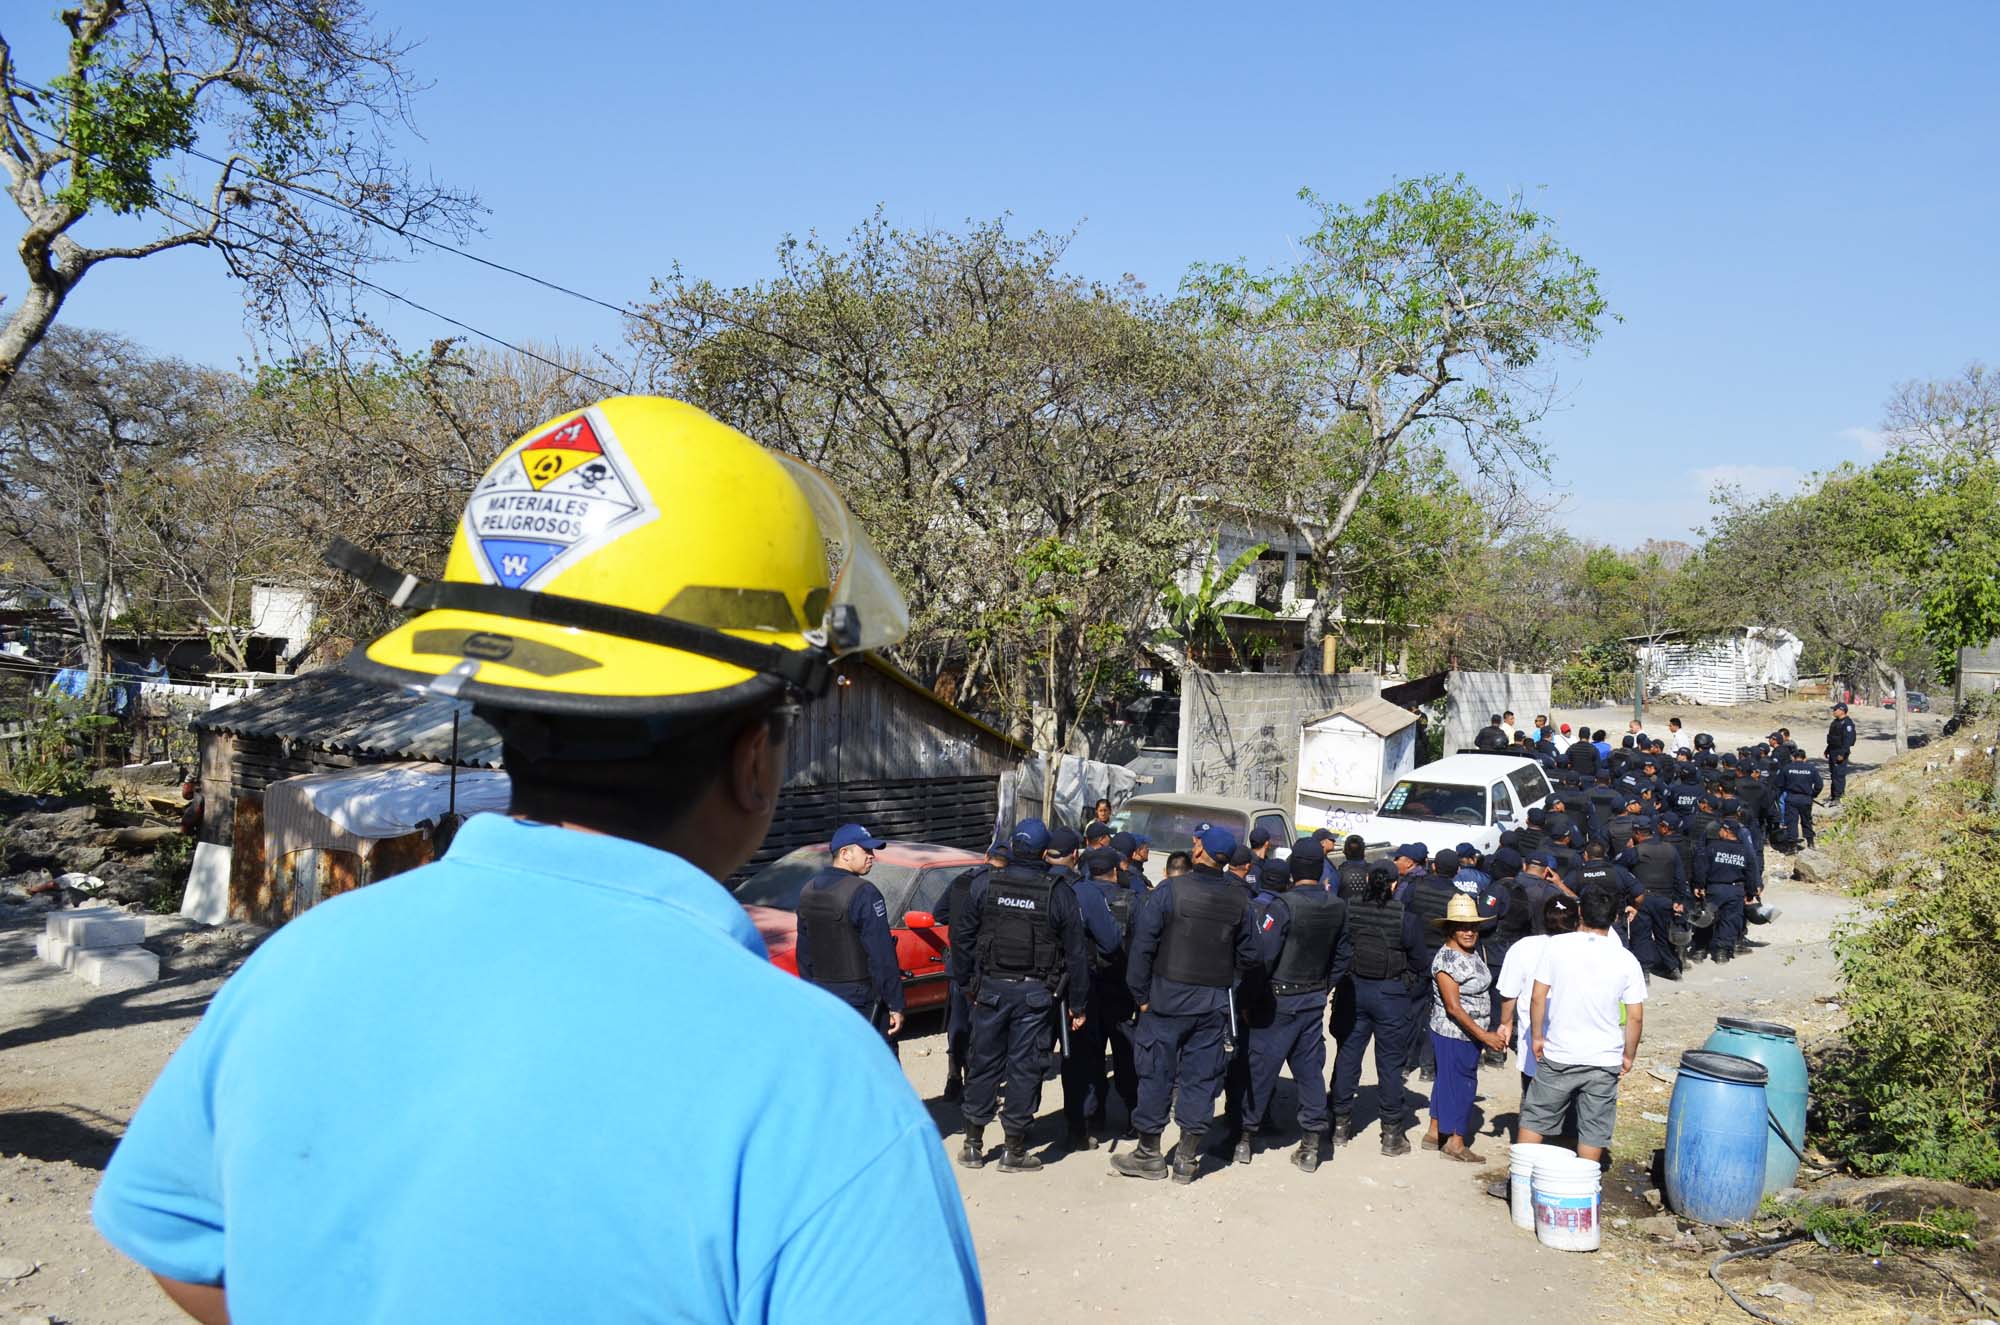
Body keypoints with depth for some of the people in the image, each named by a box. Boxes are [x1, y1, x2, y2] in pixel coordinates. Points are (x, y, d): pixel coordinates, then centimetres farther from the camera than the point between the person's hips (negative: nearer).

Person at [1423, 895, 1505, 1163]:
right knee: (1460, 1082, 0)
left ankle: (1434, 1133, 28)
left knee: (1447, 1080, 16)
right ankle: (1456, 1143, 12)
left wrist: (1486, 1033, 17)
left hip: (1471, 1033, 9)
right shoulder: (1446, 959, -22)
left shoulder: (1472, 952, 6)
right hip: (1454, 1033, -9)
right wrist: (1483, 1035, -24)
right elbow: (1453, 1007, -24)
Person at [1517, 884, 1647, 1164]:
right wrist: (1629, 1055, 10)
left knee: (1534, 1119, 15)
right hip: (1604, 1062, 1)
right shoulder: (1626, 960, -5)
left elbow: (1538, 998, -7)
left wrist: (1537, 1037, 6)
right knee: (1593, 1130, 12)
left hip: (1558, 1057, 0)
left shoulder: (1556, 945, -8)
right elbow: (1636, 1017, -3)